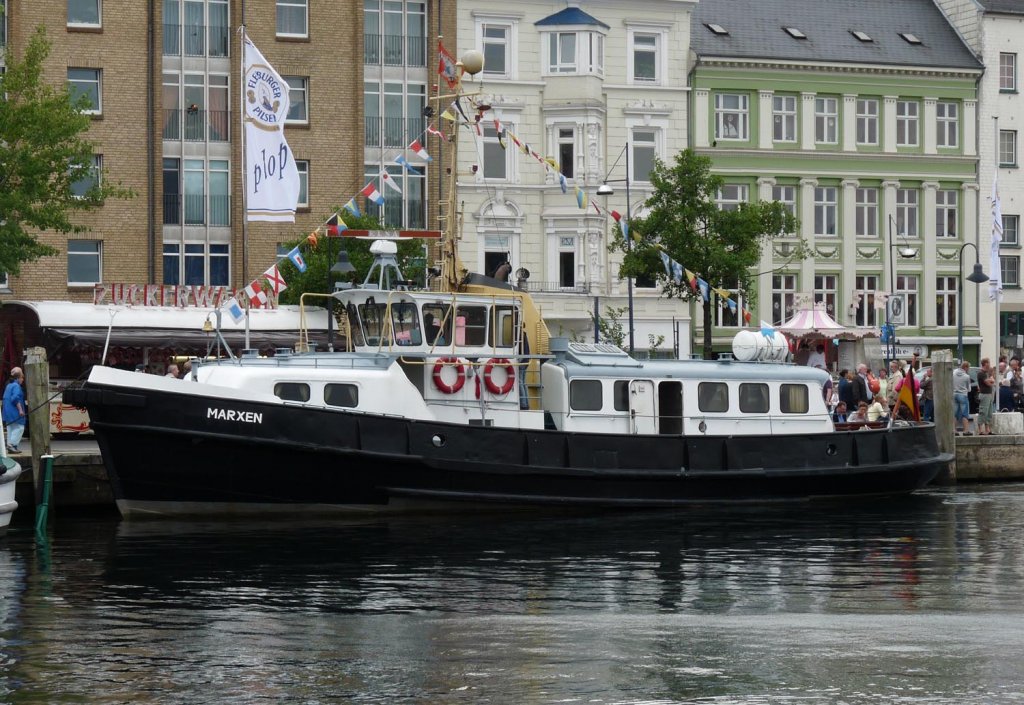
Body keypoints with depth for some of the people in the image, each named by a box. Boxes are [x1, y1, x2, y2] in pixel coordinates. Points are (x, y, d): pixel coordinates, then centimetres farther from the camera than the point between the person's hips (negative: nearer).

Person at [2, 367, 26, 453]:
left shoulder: (9, 385, 16)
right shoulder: (16, 386, -12)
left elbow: (4, 398, 22)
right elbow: (16, 398, -22)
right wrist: (20, 410, -21)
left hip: (8, 412, 9)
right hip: (15, 412, -9)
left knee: (10, 428, 12)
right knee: (19, 428, -7)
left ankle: (10, 444, 12)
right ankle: (12, 444, -15)